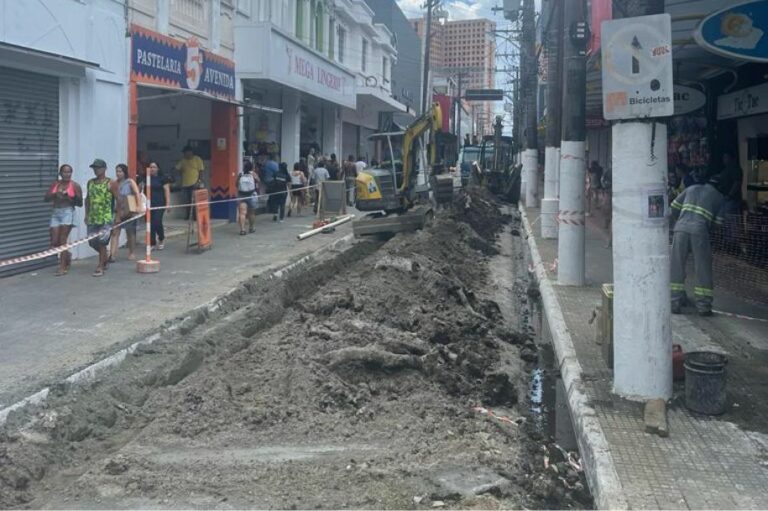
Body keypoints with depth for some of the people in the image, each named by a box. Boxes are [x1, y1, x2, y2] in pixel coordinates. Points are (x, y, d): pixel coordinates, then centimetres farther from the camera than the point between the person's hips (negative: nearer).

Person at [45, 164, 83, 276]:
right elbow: (46, 198, 4)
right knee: (54, 242, 1)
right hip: (56, 213, 4)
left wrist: (70, 198, -16)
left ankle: (63, 267, -2)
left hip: (68, 212, -4)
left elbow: (80, 203, 1)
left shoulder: (75, 185, 0)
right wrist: (55, 194, -13)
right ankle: (67, 255, 30)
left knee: (62, 240, -8)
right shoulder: (55, 184, 10)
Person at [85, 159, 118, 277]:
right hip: (92, 218, 6)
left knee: (101, 241, -9)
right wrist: (87, 214, 15)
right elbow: (88, 199, 19)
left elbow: (118, 199, -4)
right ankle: (105, 258, 33)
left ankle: (100, 267, 0)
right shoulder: (90, 183, 11)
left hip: (106, 218, -6)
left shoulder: (110, 183, -4)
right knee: (92, 241, 9)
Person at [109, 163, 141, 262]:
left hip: (129, 211, -3)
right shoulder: (115, 183, 6)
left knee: (130, 233, 10)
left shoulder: (130, 182, -4)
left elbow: (137, 194, -14)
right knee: (115, 232, -8)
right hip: (118, 211, 3)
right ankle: (112, 255, -11)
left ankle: (131, 253, 24)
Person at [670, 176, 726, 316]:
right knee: (703, 269, 7)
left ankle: (675, 303, 8)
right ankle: (703, 306, 8)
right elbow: (719, 221, 13)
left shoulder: (692, 188, 25)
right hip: (700, 231, -2)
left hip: (680, 229, 2)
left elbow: (674, 207, 23)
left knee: (677, 267, 8)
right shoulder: (719, 197, 18)